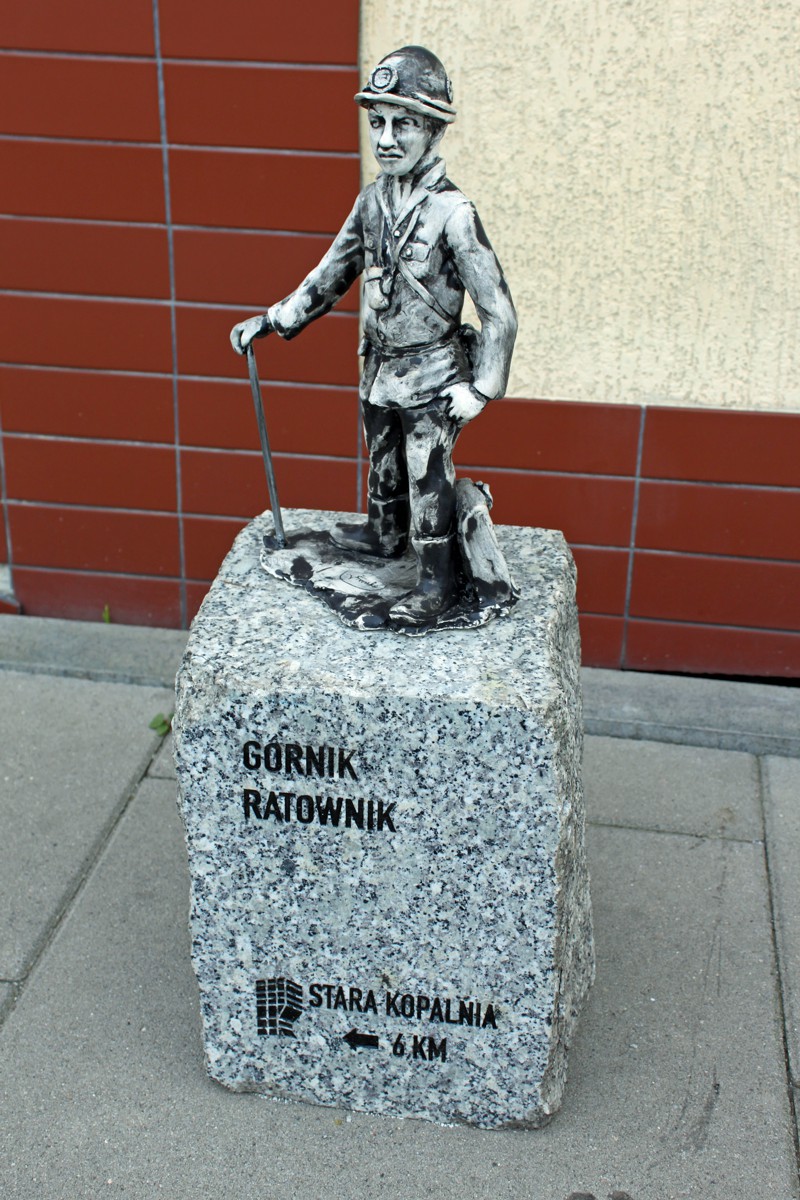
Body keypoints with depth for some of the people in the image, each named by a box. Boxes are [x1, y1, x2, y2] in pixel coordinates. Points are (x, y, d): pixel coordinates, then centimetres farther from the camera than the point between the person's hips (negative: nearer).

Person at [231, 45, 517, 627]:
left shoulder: (452, 212, -22)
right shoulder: (372, 199, -2)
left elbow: (499, 311, -18)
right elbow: (334, 273, 13)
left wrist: (481, 388, -17)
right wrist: (275, 320, 11)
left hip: (431, 378, -7)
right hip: (380, 369, 7)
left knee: (428, 479, 4)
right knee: (384, 462, 25)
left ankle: (437, 581, 19)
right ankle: (385, 535, 49)